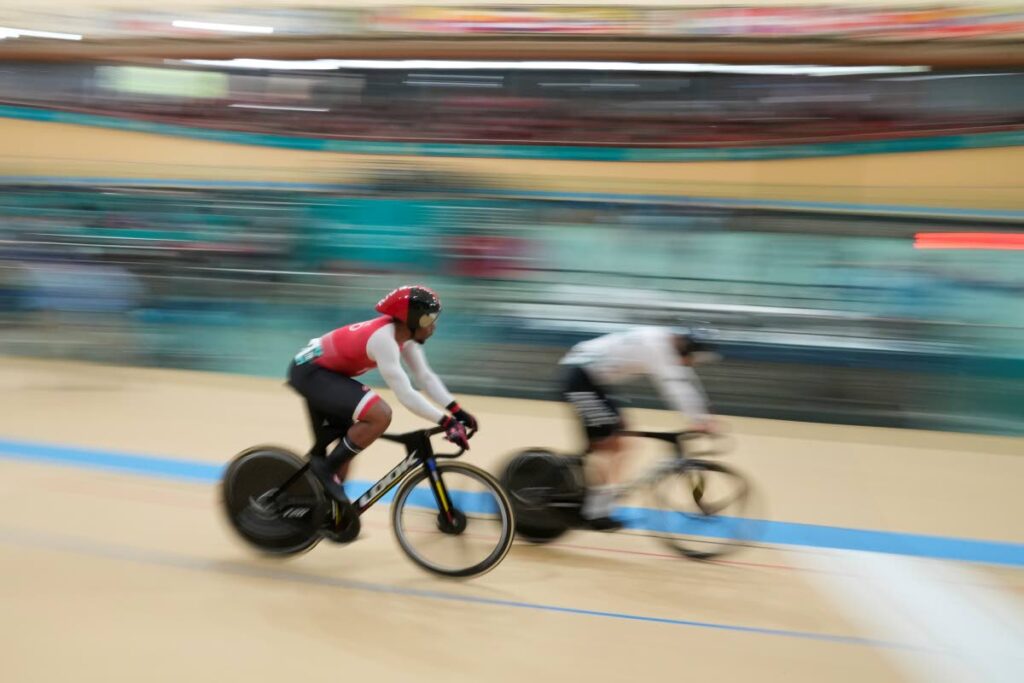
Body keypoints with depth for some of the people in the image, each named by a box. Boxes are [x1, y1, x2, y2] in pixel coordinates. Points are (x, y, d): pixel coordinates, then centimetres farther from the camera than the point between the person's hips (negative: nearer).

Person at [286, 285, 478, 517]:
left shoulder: (402, 334, -2)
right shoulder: (384, 338, -29)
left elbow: (425, 377, 2)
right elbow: (406, 395, -32)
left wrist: (456, 410, -7)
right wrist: (446, 422, -31)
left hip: (318, 370, 10)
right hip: (310, 371, -10)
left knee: (344, 451, 16)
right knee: (380, 415, -25)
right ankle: (326, 466, -10)